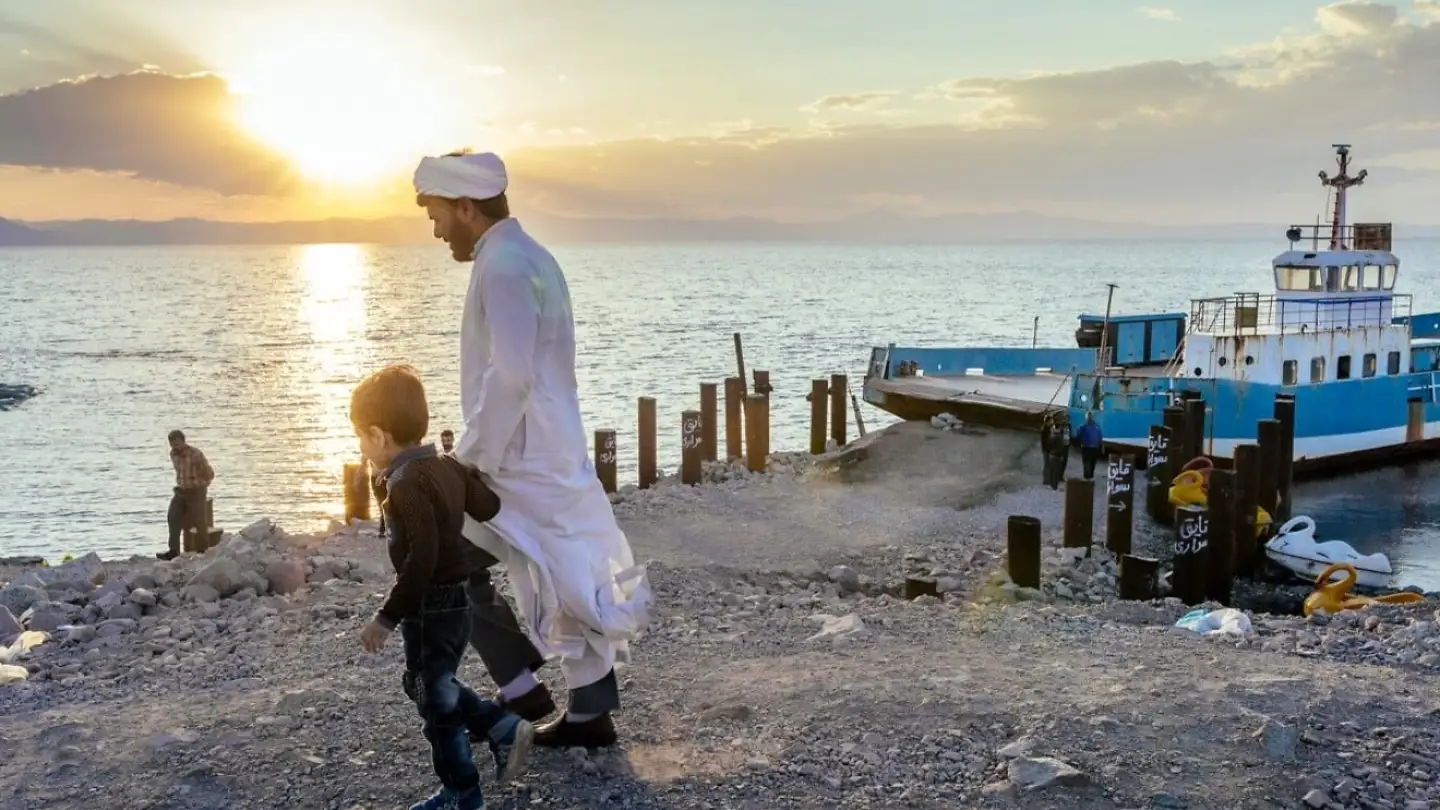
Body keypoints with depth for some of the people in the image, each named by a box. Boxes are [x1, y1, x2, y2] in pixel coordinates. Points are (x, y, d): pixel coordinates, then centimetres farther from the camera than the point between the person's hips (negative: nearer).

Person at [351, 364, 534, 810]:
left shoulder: (407, 485, -24)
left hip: (429, 606, -9)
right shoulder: (446, 466, 2)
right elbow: (489, 507, 12)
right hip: (456, 597, 9)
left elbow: (421, 560, -28)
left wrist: (387, 617, -22)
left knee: (436, 699, 6)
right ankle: (504, 728, 23)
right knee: (428, 686, 25)